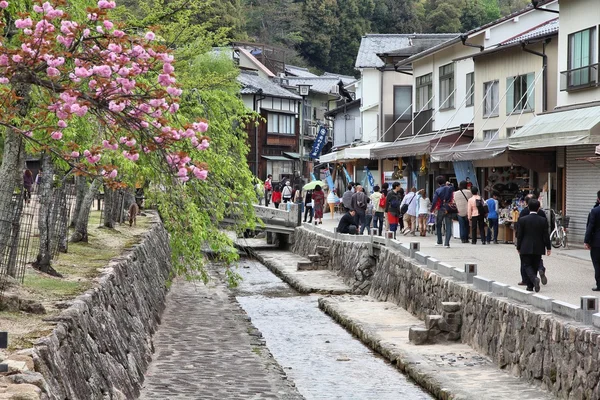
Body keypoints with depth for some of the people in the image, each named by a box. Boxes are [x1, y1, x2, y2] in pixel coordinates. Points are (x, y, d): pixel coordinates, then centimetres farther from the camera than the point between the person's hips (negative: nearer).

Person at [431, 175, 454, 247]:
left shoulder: (438, 190, -9)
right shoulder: (450, 189, 0)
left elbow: (434, 201, -10)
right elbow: (453, 199, -2)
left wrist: (432, 209, 1)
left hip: (440, 210, -2)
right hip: (449, 210, 2)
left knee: (438, 226, 17)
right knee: (448, 227, 2)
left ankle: (439, 241, 23)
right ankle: (447, 243, -7)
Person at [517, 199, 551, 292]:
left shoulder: (522, 220, -8)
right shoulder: (543, 220, -4)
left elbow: (519, 235, -4)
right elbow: (546, 235, -2)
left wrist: (518, 247, 6)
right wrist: (548, 248, 6)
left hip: (526, 248, -2)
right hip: (538, 249, 2)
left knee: (526, 266, 3)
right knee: (534, 267, 11)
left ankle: (534, 279, -23)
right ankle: (531, 285, 13)